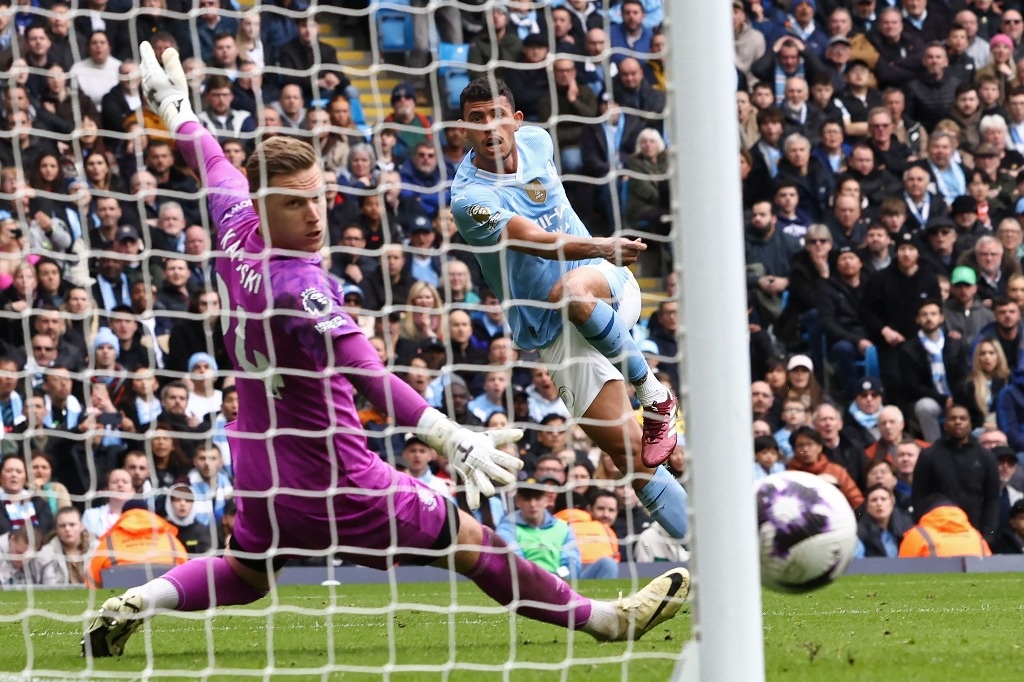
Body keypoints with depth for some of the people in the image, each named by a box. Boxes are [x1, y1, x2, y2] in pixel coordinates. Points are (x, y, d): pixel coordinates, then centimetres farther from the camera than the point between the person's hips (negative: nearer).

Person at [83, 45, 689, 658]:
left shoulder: (237, 235, -6)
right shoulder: (298, 286, -29)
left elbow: (218, 171, 16)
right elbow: (367, 373, -41)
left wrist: (178, 111, 37)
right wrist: (448, 436, -51)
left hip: (258, 464, 8)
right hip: (333, 475, -8)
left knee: (246, 573, 30)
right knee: (467, 541, 2)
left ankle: (136, 604, 11)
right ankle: (598, 618, 10)